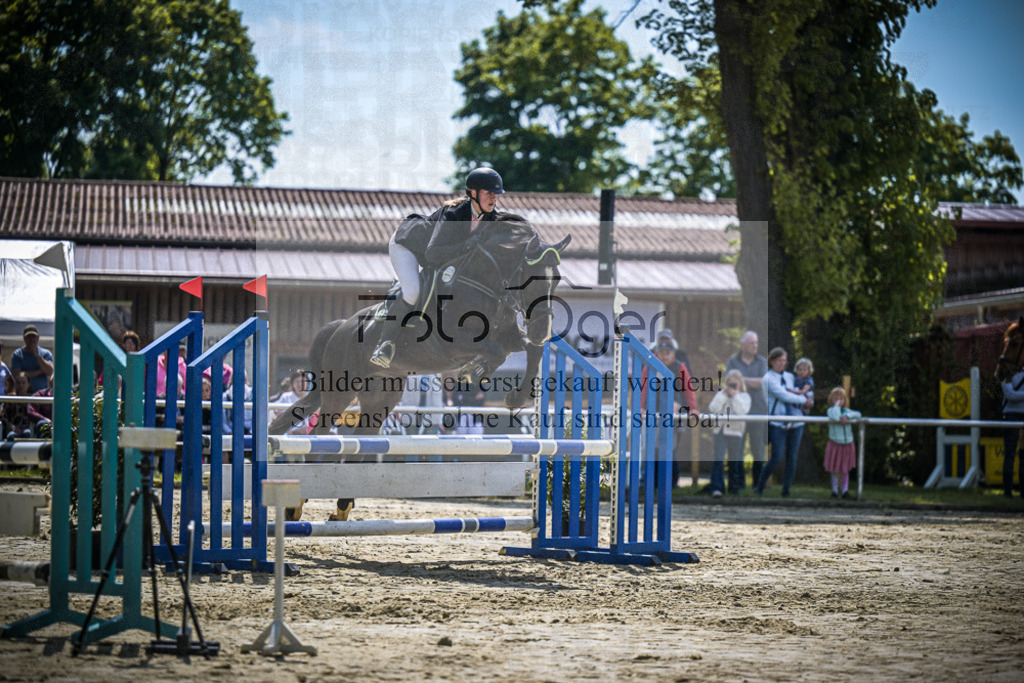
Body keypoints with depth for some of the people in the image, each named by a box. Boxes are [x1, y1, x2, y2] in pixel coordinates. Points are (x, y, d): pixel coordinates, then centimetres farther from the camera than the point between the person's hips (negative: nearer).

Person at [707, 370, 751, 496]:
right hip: (720, 430, 0)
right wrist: (723, 394, -9)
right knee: (718, 459, -11)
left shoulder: (744, 396, 5)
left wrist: (735, 395, -13)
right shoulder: (720, 395, 10)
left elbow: (743, 411, -13)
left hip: (735, 432, 0)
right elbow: (713, 408, -6)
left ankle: (734, 488, 21)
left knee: (734, 461, 8)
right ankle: (716, 488, -14)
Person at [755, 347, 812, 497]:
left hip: (795, 423, 6)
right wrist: (804, 400, -2)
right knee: (777, 457, -10)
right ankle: (760, 487, 6)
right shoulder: (768, 379, -4)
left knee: (792, 458, 2)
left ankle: (786, 490, 9)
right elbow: (784, 396, -11)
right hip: (777, 424, -6)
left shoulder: (790, 376, 16)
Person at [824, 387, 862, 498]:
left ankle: (844, 490, 19)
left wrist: (847, 416, -22)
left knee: (845, 469, 11)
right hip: (835, 444, -3)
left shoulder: (846, 410, 5)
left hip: (847, 444, 3)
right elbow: (835, 417, -30)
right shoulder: (830, 410, -8)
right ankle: (835, 490, 18)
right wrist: (837, 405, -20)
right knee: (835, 469, 4)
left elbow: (858, 414, -10)